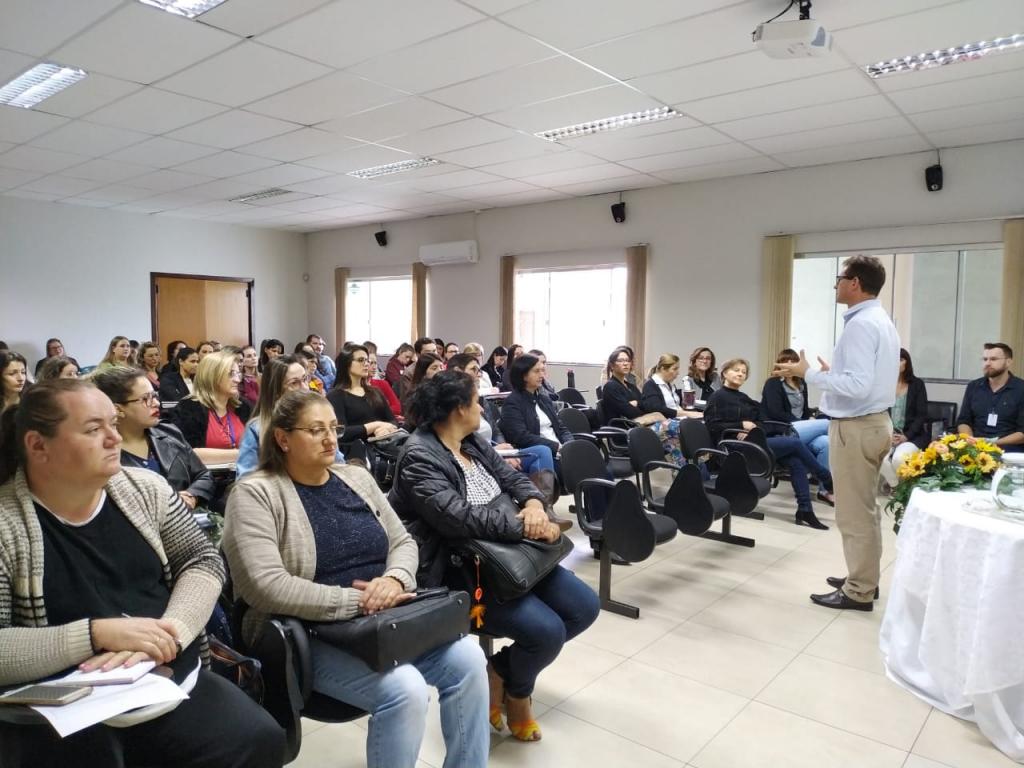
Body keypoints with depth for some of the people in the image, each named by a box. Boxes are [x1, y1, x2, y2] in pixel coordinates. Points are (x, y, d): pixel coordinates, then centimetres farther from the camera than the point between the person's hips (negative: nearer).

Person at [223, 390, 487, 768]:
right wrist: (356, 601, -23)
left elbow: (403, 542, 11)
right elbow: (266, 586, -22)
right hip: (310, 635, -6)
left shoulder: (356, 478, 10)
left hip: (386, 620, 6)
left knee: (467, 659, -14)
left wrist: (395, 580, -13)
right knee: (405, 689, -28)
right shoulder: (256, 493, -9)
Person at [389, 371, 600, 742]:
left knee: (584, 606, 3)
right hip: (460, 569, -9)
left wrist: (534, 505, -13)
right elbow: (458, 516, -27)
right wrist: (525, 527, -25)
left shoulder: (473, 443, 12)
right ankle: (516, 689, 13)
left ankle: (501, 667, 18)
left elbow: (513, 477, 11)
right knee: (547, 631, -24)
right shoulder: (419, 457, -16)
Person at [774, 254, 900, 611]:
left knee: (854, 512, 0)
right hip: (874, 421, 11)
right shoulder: (882, 321, 13)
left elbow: (858, 385, -26)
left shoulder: (860, 324, -19)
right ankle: (864, 578, 29)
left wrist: (809, 374, -20)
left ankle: (858, 591, 10)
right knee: (865, 508, 18)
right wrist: (832, 373, 21)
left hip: (855, 427, -11)